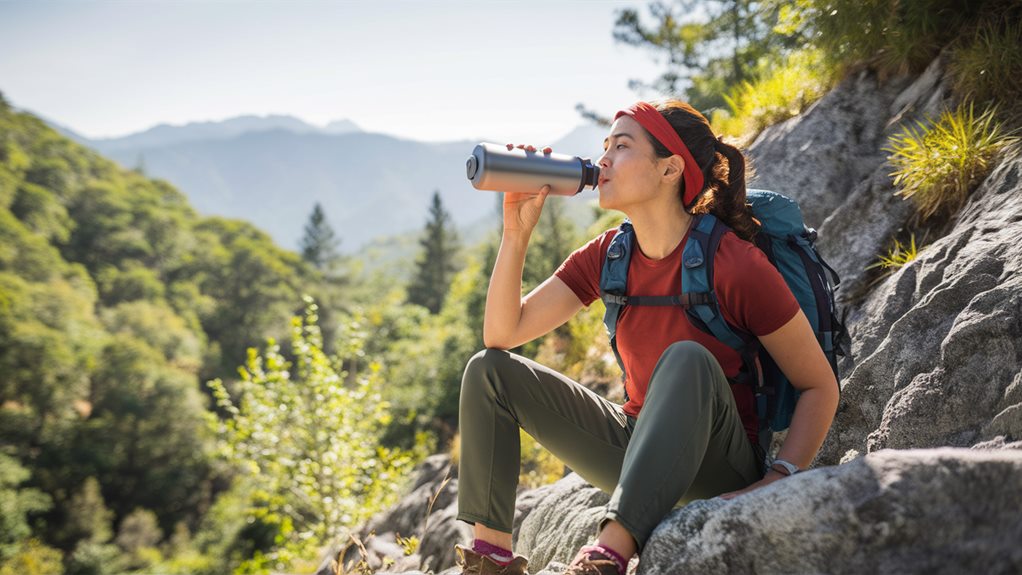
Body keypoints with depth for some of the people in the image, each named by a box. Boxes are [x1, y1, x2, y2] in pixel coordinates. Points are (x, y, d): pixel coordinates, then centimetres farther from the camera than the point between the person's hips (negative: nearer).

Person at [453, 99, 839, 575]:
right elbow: (503, 333, -5)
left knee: (687, 359, -36)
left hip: (720, 472, -6)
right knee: (490, 370, -4)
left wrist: (776, 482, -26)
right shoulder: (607, 256, -1)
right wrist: (516, 231, -14)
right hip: (638, 449, 6)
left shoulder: (733, 263, -19)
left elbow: (821, 387, -14)